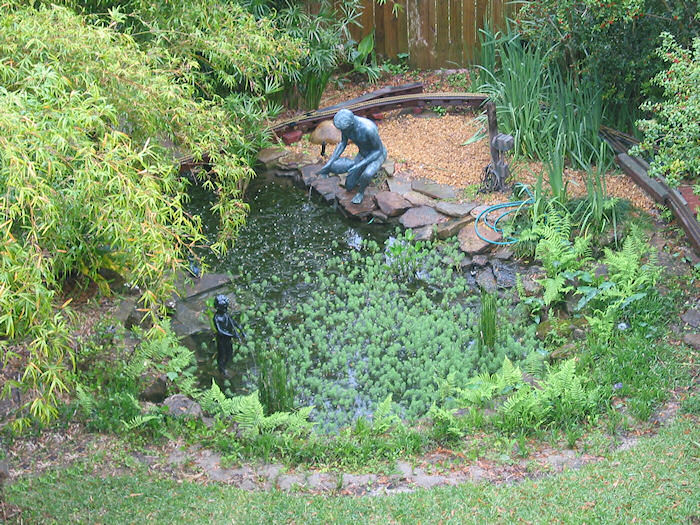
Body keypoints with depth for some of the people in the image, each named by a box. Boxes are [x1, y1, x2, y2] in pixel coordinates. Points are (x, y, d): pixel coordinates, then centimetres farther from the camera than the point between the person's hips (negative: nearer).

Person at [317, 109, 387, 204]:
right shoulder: (344, 122, -22)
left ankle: (361, 192, -2)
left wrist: (359, 166, -34)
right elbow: (343, 143, -4)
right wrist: (329, 163, -13)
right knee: (349, 186, 9)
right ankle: (370, 171, 33)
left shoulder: (369, 129, -42)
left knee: (366, 175, -37)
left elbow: (379, 150, -27)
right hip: (363, 154, 6)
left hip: (378, 155, -6)